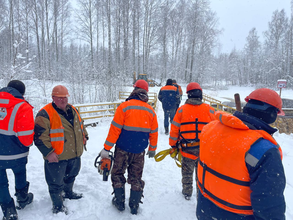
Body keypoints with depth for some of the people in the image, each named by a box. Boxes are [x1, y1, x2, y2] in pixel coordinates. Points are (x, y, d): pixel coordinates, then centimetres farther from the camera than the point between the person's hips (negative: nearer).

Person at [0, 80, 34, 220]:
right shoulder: (23, 107, -15)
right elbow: (26, 135, -17)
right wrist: (28, 144, 4)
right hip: (15, 153, -3)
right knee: (20, 173, 26)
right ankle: (22, 199, 43)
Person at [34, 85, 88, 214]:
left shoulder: (73, 110, 7)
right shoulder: (45, 114, -17)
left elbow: (80, 124, 22)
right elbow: (40, 136, -20)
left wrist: (84, 136, 10)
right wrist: (48, 152, -22)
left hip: (75, 154, 7)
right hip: (57, 157, -7)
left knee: (71, 176, 27)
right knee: (56, 183, 8)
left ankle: (68, 192, 52)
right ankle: (58, 206, 29)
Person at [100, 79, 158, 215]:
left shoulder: (124, 107, -13)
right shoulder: (150, 111, 0)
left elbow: (115, 129, -14)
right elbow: (154, 133, 7)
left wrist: (106, 148, -7)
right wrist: (152, 149, 21)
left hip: (123, 149, -3)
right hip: (139, 151, 3)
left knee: (118, 174, 17)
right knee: (136, 178, 16)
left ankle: (119, 202, 27)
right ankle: (134, 207, 26)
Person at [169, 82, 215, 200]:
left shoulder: (181, 110, -6)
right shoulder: (209, 110, -5)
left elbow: (174, 129, -2)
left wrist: (173, 145, 11)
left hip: (187, 148, 0)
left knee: (187, 172, 18)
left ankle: (187, 192, 33)